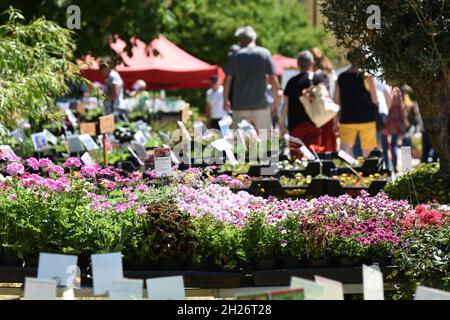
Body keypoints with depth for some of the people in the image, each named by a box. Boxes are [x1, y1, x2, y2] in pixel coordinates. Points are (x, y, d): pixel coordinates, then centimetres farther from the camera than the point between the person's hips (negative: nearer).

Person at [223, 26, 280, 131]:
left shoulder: (235, 56, 0)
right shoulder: (265, 54, -1)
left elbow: (227, 80, 1)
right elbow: (273, 79, -3)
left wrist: (225, 100, 14)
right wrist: (276, 101, 5)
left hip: (240, 106, 0)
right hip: (260, 105, 0)